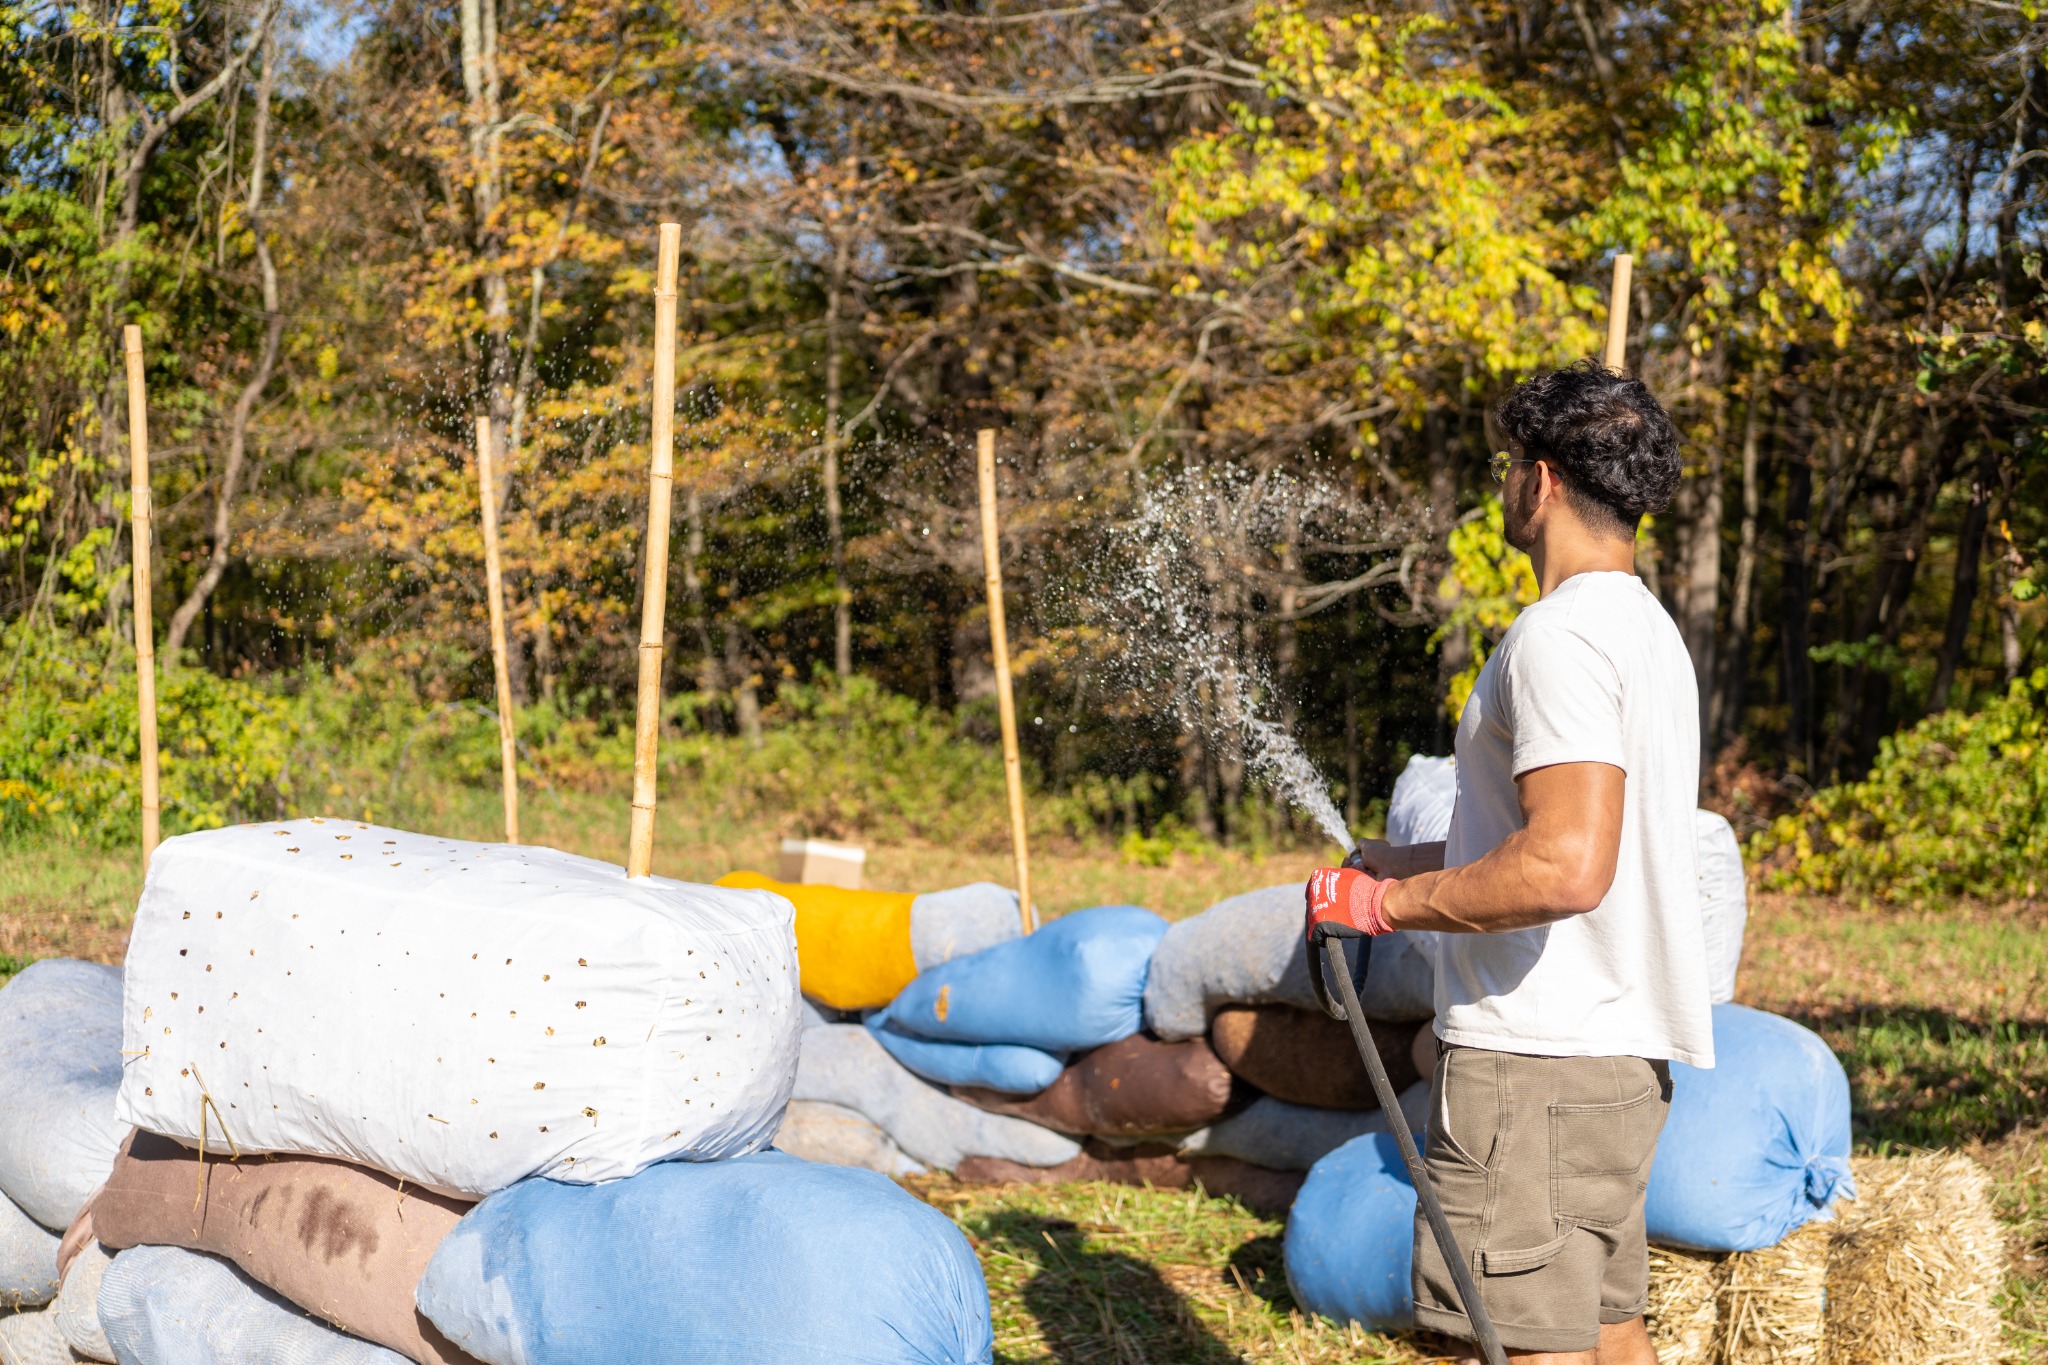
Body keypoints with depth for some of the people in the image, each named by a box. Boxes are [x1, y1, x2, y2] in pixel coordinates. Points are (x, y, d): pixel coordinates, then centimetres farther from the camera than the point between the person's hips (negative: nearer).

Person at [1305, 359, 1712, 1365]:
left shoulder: (1563, 634, -16)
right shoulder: (1646, 625, 17)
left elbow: (1566, 867, -28)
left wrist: (1384, 903, -17)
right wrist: (1404, 862, 30)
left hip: (1538, 1061, -11)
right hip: (1623, 1052, 11)